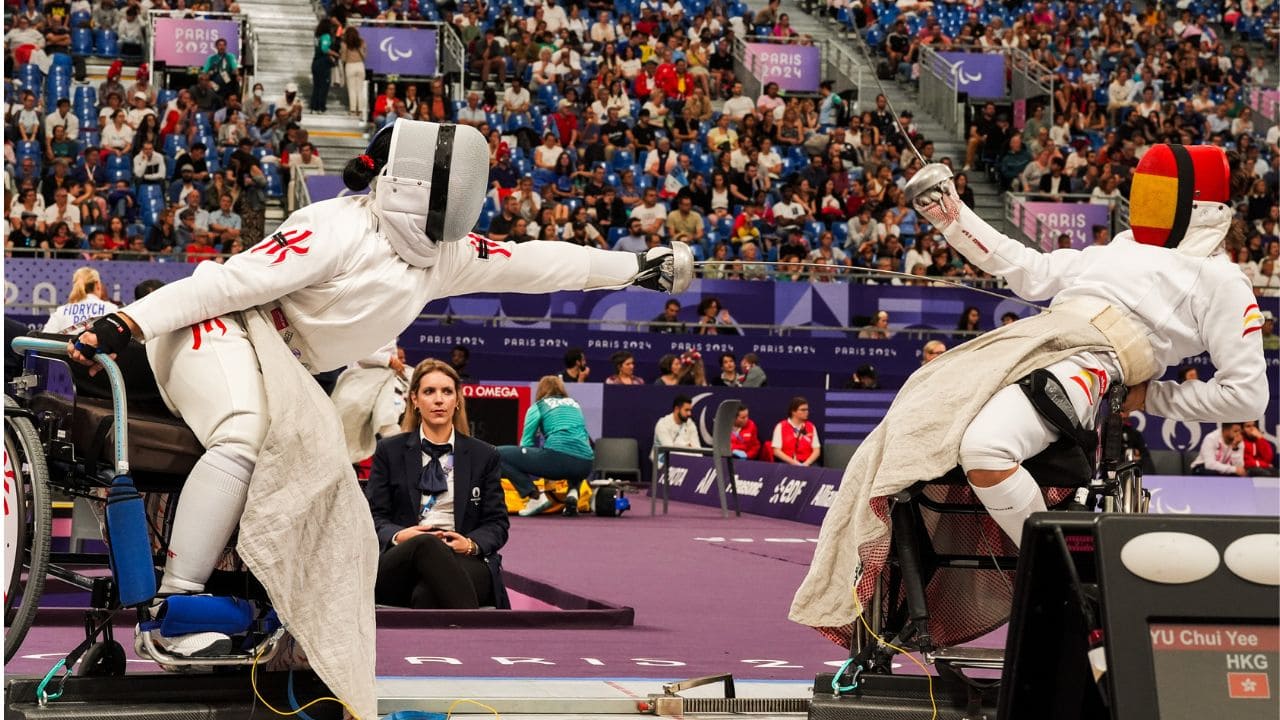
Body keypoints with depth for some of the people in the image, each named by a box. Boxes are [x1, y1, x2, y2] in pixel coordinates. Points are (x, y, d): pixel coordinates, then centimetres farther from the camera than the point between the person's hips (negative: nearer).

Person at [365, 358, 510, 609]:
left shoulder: (483, 456, 19)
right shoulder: (389, 451, 18)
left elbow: (497, 523, 15)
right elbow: (374, 516, 13)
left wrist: (471, 544, -9)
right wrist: (398, 536, -11)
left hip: (465, 563, 1)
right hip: (400, 566, -1)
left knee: (427, 595, -39)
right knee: (427, 545, -41)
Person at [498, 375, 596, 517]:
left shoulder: (538, 407, 17)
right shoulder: (575, 404, 29)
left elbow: (527, 442, 16)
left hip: (557, 458, -5)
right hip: (585, 465, 5)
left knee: (499, 454, 7)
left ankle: (536, 497, -5)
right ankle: (573, 491, 9)